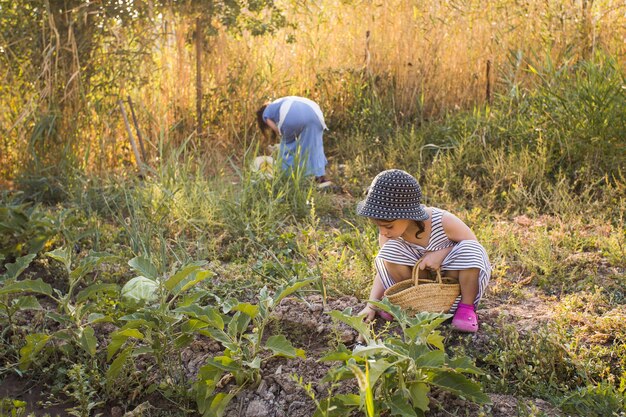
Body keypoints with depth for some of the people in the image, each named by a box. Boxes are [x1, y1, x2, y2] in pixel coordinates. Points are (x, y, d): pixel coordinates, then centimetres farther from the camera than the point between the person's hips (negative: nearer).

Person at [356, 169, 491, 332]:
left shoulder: (444, 221, -30)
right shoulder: (388, 234, -19)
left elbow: (473, 245, -17)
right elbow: (384, 271, -10)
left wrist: (442, 253, -33)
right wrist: (372, 305, -24)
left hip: (453, 277, -3)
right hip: (423, 279, 3)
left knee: (468, 251, -34)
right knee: (390, 251, -23)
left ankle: (467, 307, -12)